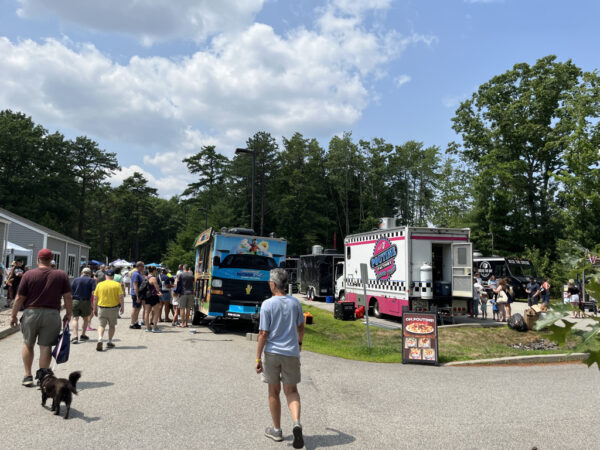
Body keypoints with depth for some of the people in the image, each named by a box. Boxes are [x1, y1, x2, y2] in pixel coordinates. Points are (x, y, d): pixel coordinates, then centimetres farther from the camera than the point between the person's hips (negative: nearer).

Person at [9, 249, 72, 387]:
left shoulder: (28, 275, -4)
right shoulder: (61, 275, -1)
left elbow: (19, 298, -2)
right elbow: (68, 297, -2)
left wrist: (13, 315, 8)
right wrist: (68, 315, 7)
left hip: (31, 313, 0)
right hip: (52, 314, 0)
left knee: (28, 344, 17)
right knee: (45, 346, 5)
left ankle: (28, 375, 19)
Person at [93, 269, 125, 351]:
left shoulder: (99, 284, 0)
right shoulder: (117, 285, -5)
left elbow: (95, 298, 2)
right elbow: (121, 297, -10)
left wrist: (95, 309, 11)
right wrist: (122, 307, 0)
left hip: (102, 308, 1)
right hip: (113, 308, 0)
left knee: (101, 325, 7)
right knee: (112, 325, 16)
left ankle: (100, 340, -16)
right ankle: (109, 342, 19)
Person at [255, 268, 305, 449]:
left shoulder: (267, 305, -11)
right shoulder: (295, 302, 0)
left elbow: (263, 334, -13)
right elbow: (301, 327, 12)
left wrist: (258, 358, -7)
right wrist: (299, 342, 30)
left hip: (272, 353, -2)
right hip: (291, 352, 3)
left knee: (274, 391, 14)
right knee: (291, 391, 12)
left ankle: (277, 430, 25)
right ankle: (296, 422, -12)